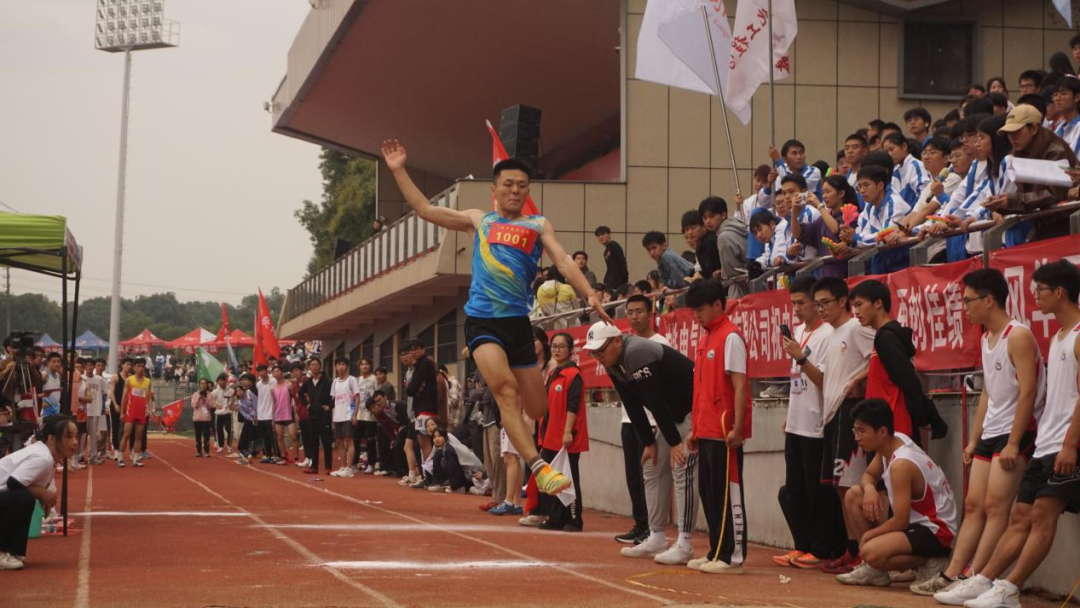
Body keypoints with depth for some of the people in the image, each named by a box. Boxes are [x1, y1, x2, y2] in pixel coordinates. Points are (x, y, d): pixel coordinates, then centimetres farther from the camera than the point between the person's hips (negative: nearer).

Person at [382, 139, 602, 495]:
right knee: (506, 389, -24)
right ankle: (539, 467, -32)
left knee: (539, 410, 1)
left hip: (518, 322, 2)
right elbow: (425, 209, 18)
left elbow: (563, 261, 2)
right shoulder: (479, 220, 18)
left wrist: (590, 294, -14)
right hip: (481, 320, -2)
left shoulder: (538, 225, 14)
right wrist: (399, 171, 13)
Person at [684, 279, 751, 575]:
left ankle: (733, 556, -2)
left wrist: (737, 428, -20)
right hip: (706, 432, 9)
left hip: (724, 432, -9)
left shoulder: (730, 337, -10)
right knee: (708, 492, 12)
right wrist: (695, 430, 18)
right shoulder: (705, 340, 17)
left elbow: (740, 386, -16)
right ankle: (717, 552, 18)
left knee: (728, 493, -5)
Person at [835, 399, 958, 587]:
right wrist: (869, 489, -8)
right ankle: (875, 571, 10)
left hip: (935, 531, -10)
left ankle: (927, 562, -5)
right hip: (913, 518, 10)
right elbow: (869, 475, 16)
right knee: (854, 496, 8)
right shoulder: (893, 442, 0)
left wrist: (868, 534, -11)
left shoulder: (901, 464, -26)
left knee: (871, 552, -31)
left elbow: (901, 521, -26)